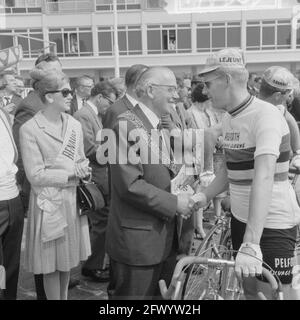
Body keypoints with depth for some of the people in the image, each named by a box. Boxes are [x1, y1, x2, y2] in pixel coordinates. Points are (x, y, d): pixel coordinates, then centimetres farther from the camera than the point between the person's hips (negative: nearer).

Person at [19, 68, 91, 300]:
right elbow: (35, 175, -15)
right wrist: (70, 173, -17)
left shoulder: (74, 124, 3)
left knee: (68, 258, 18)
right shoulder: (30, 129, -13)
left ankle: (65, 296, 37)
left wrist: (83, 169, -9)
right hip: (49, 202, -5)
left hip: (74, 199, 5)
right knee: (51, 262, 7)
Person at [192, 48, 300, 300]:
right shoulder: (229, 119, 6)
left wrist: (251, 244, -38)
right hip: (242, 218, 8)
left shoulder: (265, 115, -20)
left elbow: (264, 178, -32)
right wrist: (204, 196, -1)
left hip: (272, 223, -7)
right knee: (249, 288, 18)